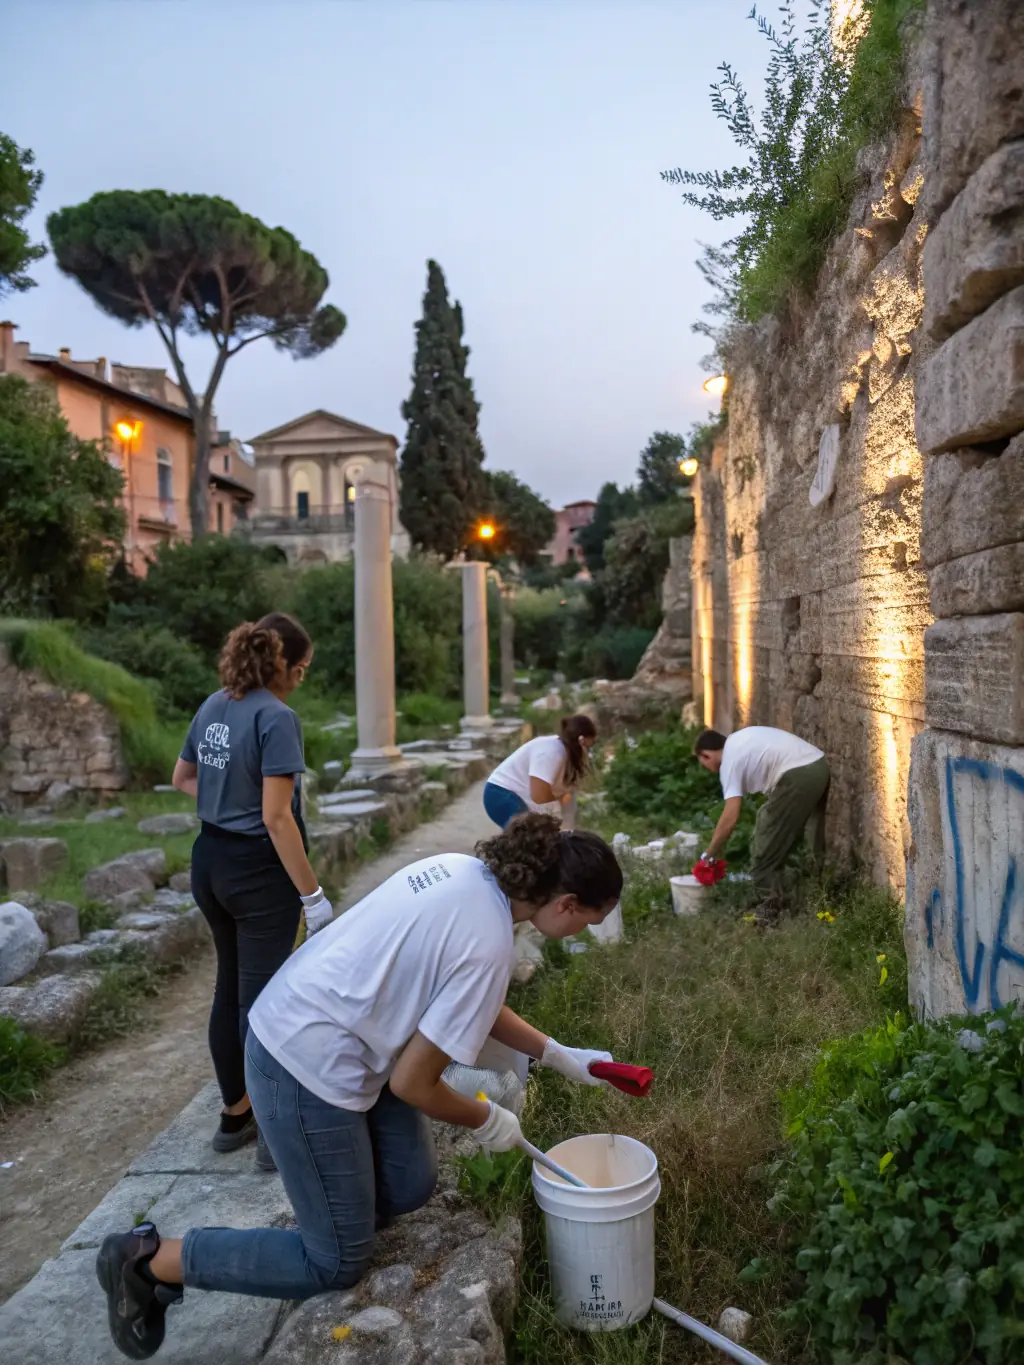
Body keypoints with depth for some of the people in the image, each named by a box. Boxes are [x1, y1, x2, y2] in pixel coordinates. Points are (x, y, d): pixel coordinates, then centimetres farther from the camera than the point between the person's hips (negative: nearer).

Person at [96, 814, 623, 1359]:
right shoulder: (488, 946, -25)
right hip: (309, 1068, -9)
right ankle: (148, 1261, 14)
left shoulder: (463, 868, 0)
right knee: (338, 1263, 9)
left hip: (291, 1023, 9)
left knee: (410, 1187, 16)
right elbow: (412, 1084, -15)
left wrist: (559, 1055, 16)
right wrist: (487, 1121, 2)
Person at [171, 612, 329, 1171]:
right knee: (263, 998, 3)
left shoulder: (213, 706, 5)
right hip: (258, 870, -8)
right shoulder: (276, 718, -20)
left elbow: (183, 778, 20)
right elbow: (276, 817, -23)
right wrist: (312, 895, -19)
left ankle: (235, 1115, 35)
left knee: (230, 988, 20)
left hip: (211, 861, 8)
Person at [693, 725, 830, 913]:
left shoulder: (729, 761, -2)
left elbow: (730, 819, -9)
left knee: (765, 845, 3)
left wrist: (708, 855, 0)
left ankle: (770, 907, 4)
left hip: (798, 777, -10)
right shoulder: (739, 740, 22)